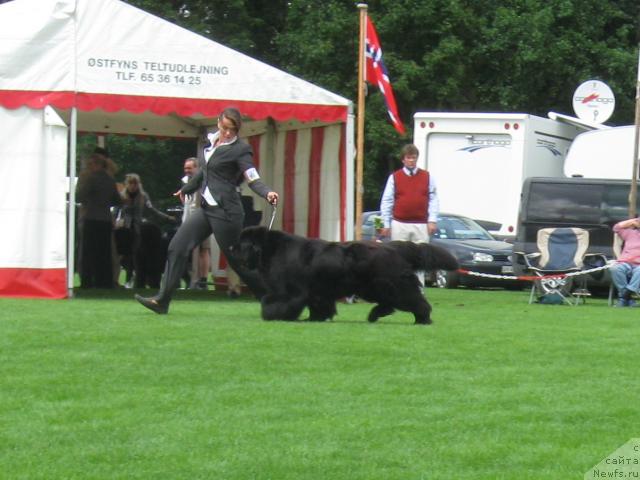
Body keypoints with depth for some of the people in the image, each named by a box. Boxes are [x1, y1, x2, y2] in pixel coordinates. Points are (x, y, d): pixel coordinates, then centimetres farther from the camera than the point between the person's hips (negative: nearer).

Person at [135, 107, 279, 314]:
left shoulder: (240, 149, -8)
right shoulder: (212, 142, 12)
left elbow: (252, 179, -16)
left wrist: (267, 193, -35)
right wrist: (186, 189, 42)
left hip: (225, 210, -7)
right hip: (206, 208, 7)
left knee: (237, 258, -3)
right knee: (177, 246, -1)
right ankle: (162, 300, -1)